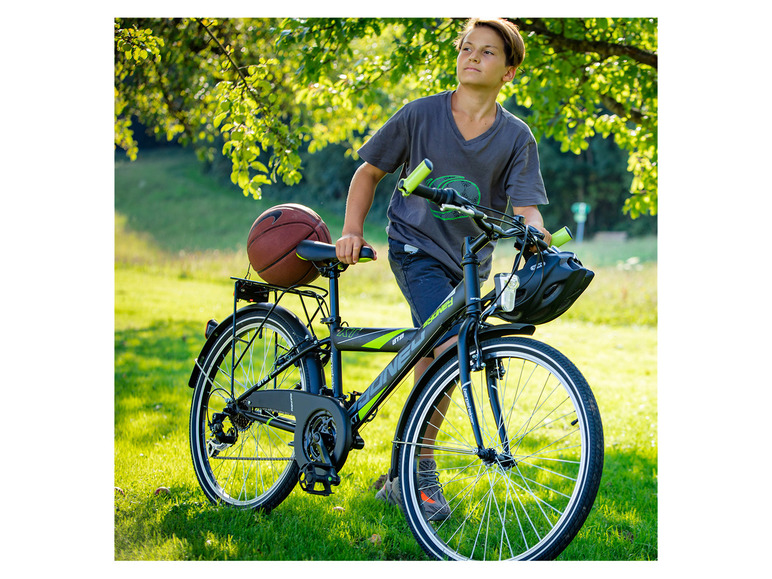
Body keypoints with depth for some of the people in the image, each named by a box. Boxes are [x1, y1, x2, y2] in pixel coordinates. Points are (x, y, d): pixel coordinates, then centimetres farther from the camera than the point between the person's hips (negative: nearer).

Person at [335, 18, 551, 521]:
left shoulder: (516, 137, -3)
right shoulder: (421, 115, -7)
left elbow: (526, 208, -11)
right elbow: (370, 172, 3)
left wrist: (536, 235, -33)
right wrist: (352, 231, -9)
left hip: (470, 261, 4)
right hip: (417, 248, -4)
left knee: (433, 361, 11)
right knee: (449, 346, -25)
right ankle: (419, 473, -13)